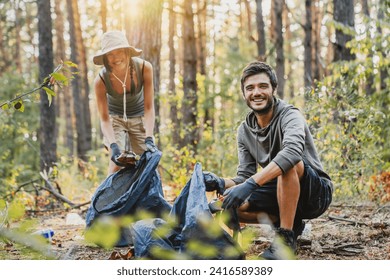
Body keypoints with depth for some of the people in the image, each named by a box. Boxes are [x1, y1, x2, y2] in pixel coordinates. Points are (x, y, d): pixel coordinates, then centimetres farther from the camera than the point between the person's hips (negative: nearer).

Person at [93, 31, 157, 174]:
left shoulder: (144, 68, -28)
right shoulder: (101, 80, -28)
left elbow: (149, 107, -25)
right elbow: (104, 119, -25)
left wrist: (149, 139, -35)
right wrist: (113, 146, -40)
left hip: (139, 118, 1)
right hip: (115, 118, -1)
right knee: (117, 160, -20)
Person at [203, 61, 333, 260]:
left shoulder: (290, 116, -18)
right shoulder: (244, 131, 2)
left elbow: (293, 152, -41)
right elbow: (244, 178, -2)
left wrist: (251, 184, -49)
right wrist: (221, 184, -25)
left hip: (317, 192, -6)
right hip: (282, 194, 6)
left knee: (288, 164, -36)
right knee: (229, 204, -12)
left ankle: (286, 237, -25)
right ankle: (292, 224, 3)